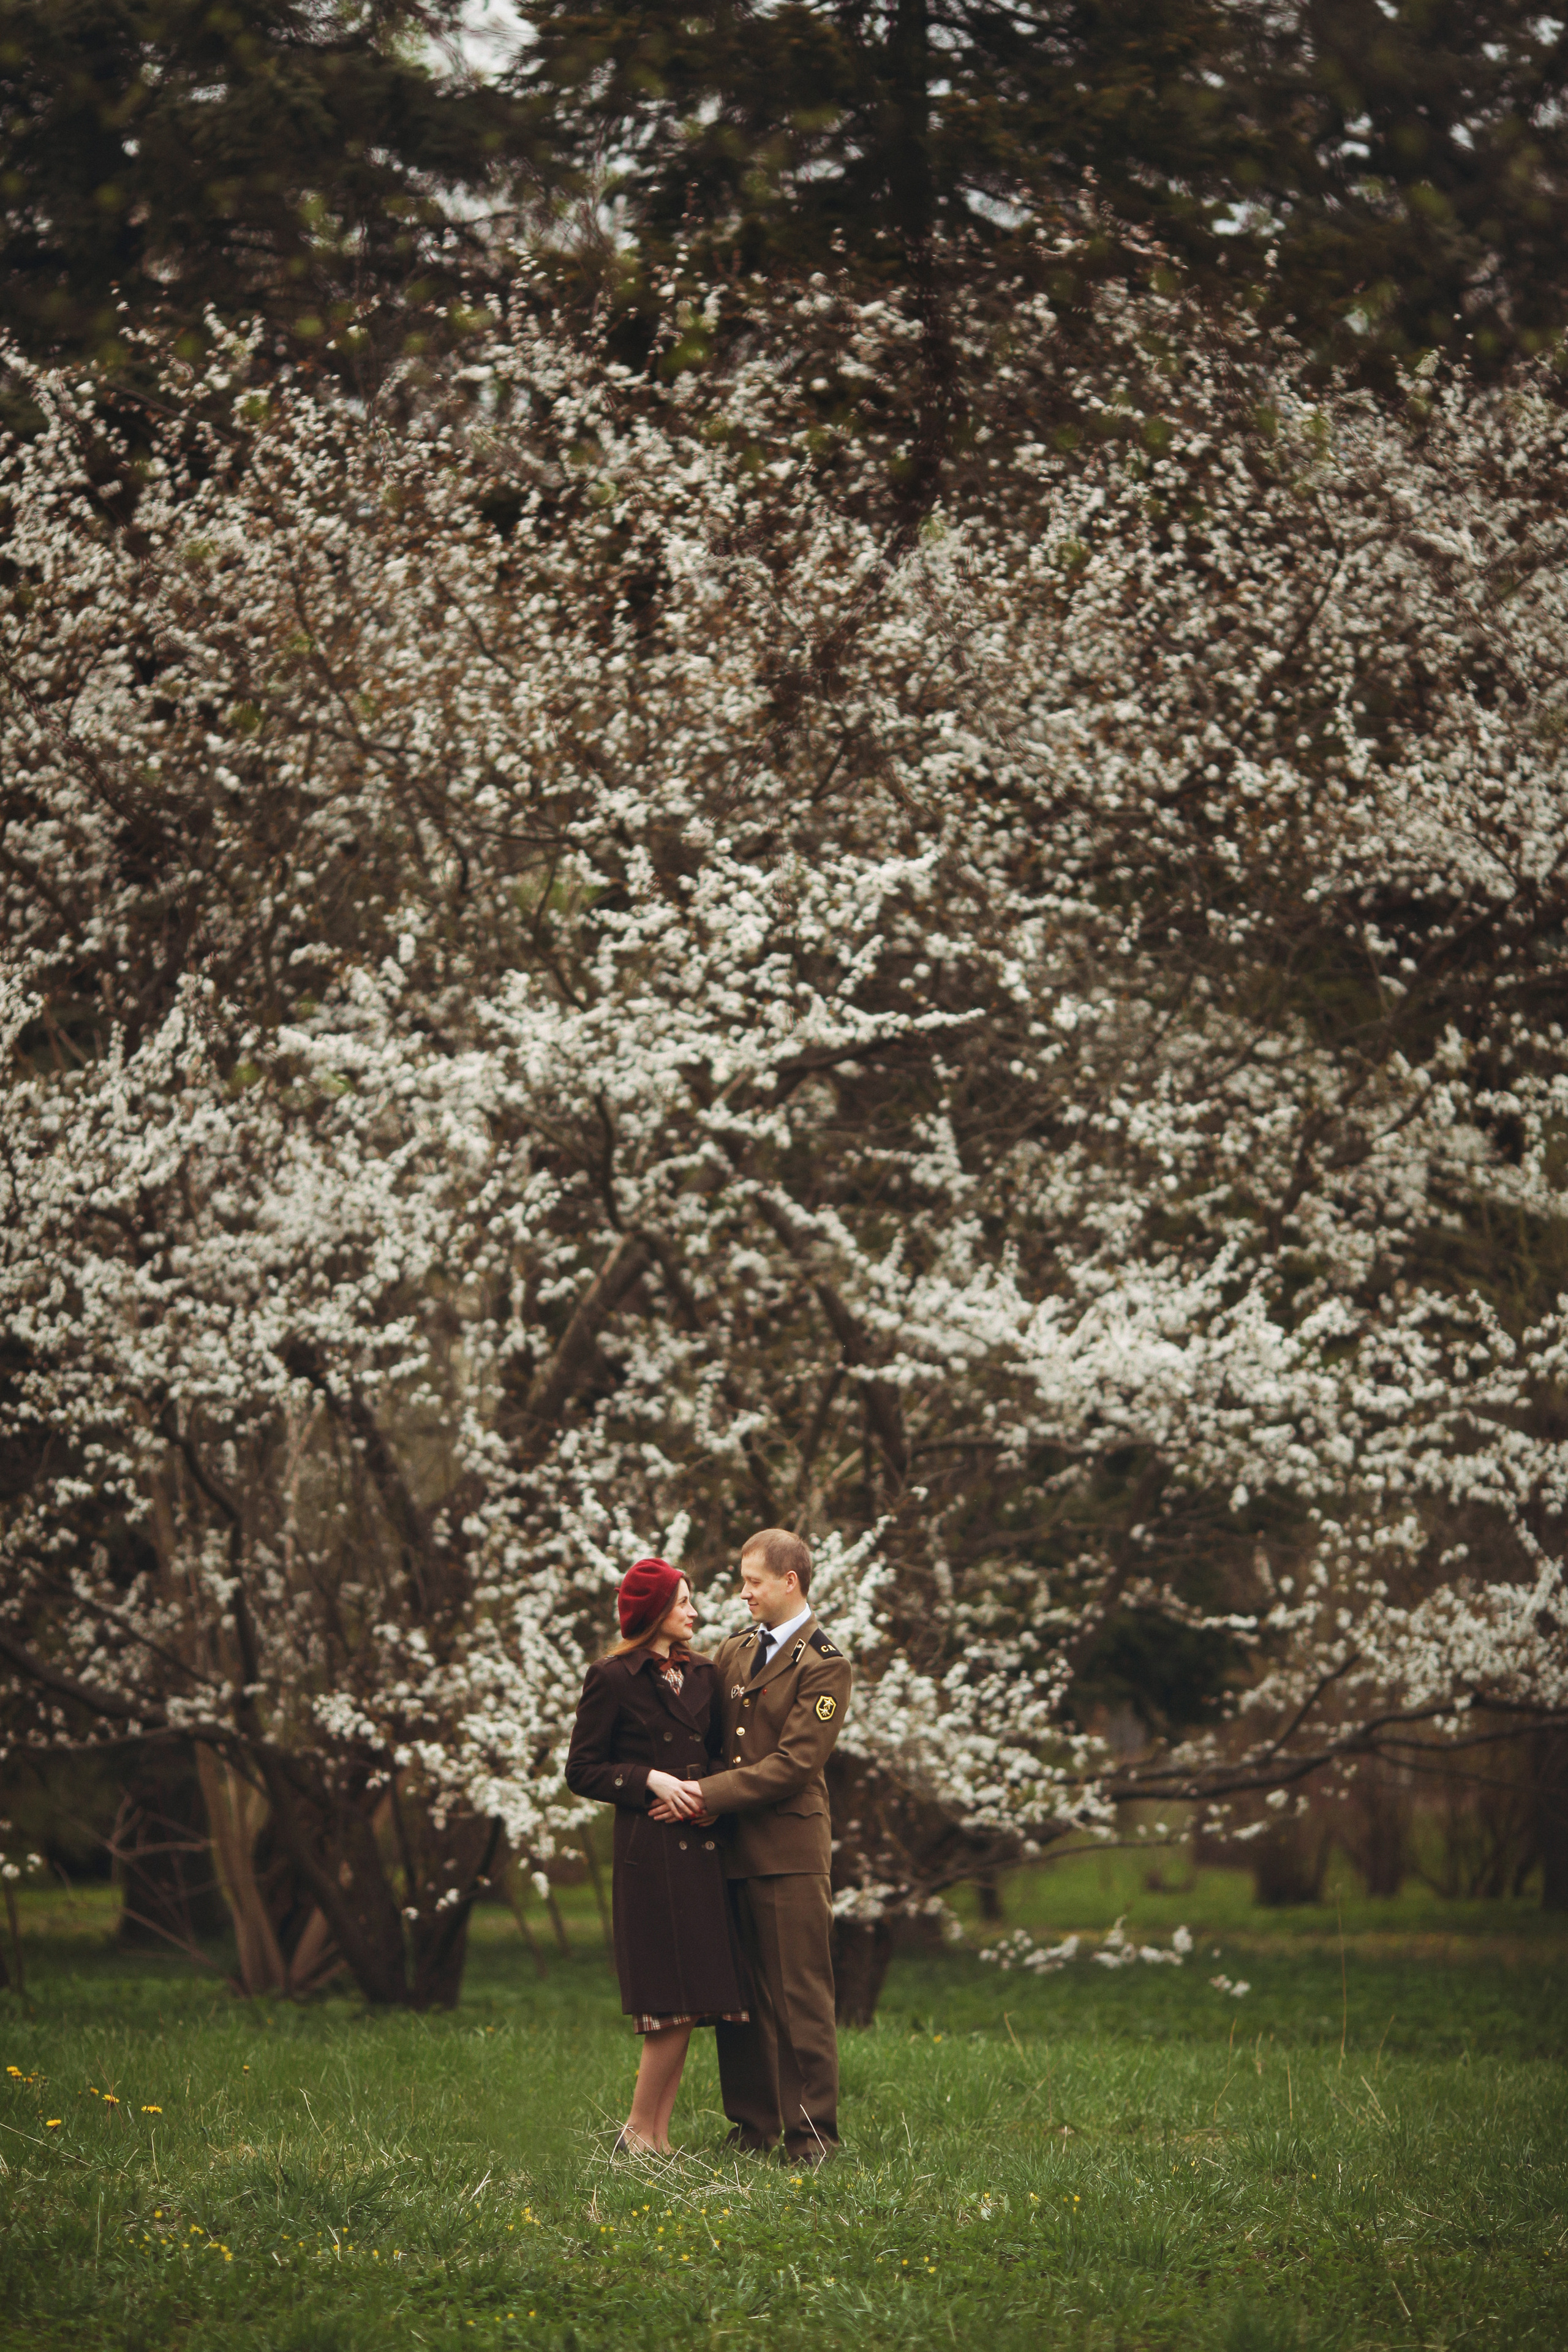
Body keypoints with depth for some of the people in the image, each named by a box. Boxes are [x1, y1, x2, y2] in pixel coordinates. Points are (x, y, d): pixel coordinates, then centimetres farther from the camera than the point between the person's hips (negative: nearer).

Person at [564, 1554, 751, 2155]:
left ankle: (656, 2135, 7)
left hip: (701, 1849, 6)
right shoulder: (613, 1679, -2)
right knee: (674, 1998, -11)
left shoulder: (702, 1674, 15)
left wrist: (707, 1795, 0)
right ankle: (640, 2133, 0)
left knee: (694, 1998, 2)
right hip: (649, 1852, -6)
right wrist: (651, 1781, -13)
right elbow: (581, 1771, -2)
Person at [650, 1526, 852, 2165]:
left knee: (800, 1997, -4)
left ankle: (811, 2133, 0)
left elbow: (793, 1764, -14)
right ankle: (752, 2124, 16)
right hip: (729, 1848, 7)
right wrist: (689, 1787, 2)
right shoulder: (732, 1652, 15)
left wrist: (708, 1794, -16)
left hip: (788, 1851, -7)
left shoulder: (823, 1664, -7)